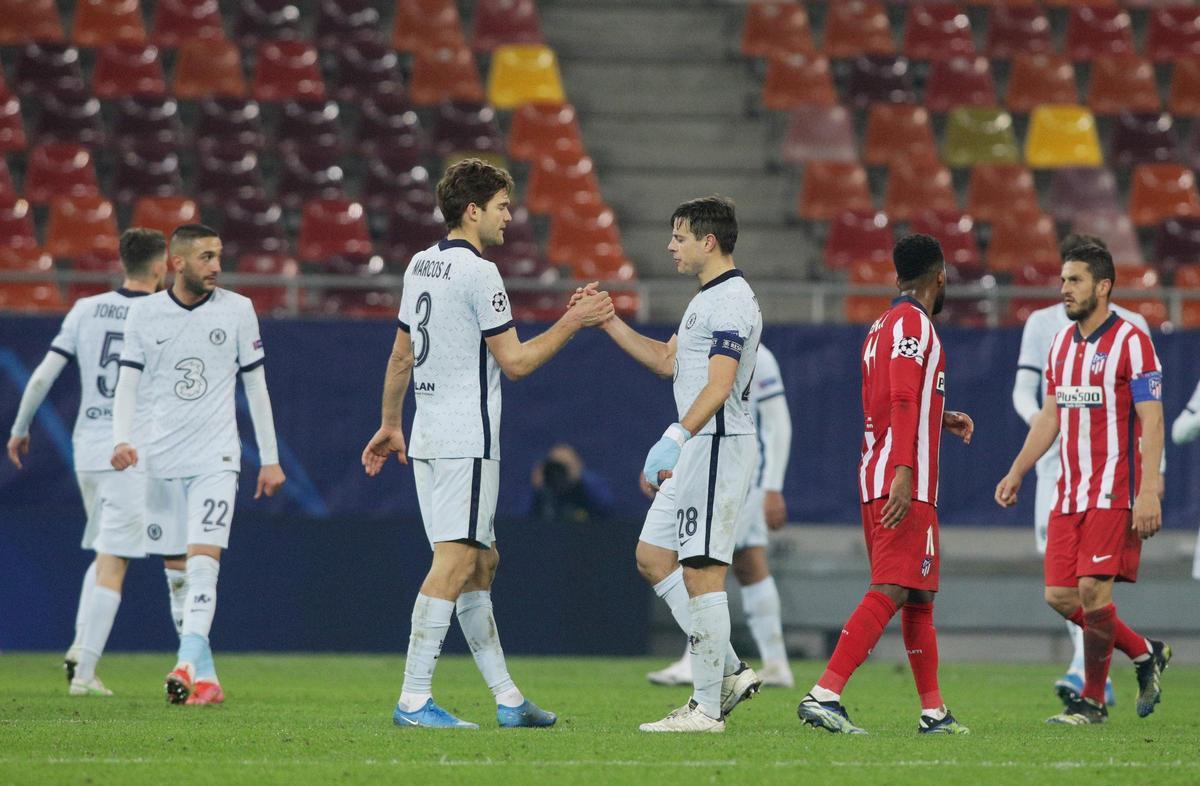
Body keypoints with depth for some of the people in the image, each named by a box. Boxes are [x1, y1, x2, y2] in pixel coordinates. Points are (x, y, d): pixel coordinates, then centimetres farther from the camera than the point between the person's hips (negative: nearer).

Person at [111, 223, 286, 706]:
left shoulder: (237, 310, 2)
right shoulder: (145, 314, 2)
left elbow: (255, 385, 8)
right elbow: (127, 384, 1)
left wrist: (270, 459, 8)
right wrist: (122, 440, -16)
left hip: (216, 457, -2)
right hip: (161, 459, 2)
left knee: (204, 558, -18)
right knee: (179, 570, 5)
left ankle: (188, 666, -27)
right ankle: (207, 678, 14)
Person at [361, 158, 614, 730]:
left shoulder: (421, 265, 13)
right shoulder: (478, 273, -13)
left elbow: (400, 354, 20)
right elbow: (515, 361, -11)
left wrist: (389, 424, 28)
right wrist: (573, 322, -2)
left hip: (427, 438, 10)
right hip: (467, 441, -10)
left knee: (481, 564, 13)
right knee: (454, 564, -11)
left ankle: (507, 698, 17)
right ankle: (414, 699, -16)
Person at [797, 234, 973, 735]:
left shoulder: (883, 327, 20)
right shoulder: (914, 324, -9)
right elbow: (904, 403, -20)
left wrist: (941, 419, 34)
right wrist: (904, 472, -27)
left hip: (878, 479, 10)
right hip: (905, 484, -10)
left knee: (919, 597, 14)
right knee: (890, 591, -16)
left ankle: (933, 712, 18)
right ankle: (824, 694, -25)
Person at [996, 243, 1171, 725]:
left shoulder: (1131, 342, -8)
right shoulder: (1062, 343, 14)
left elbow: (1151, 421, -12)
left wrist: (1149, 493, -19)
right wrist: (1016, 473, 15)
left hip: (1114, 492, -7)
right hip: (1069, 494, 7)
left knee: (1092, 588, -13)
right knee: (1060, 597, 1)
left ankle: (1093, 701, -1)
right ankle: (1145, 655, 21)